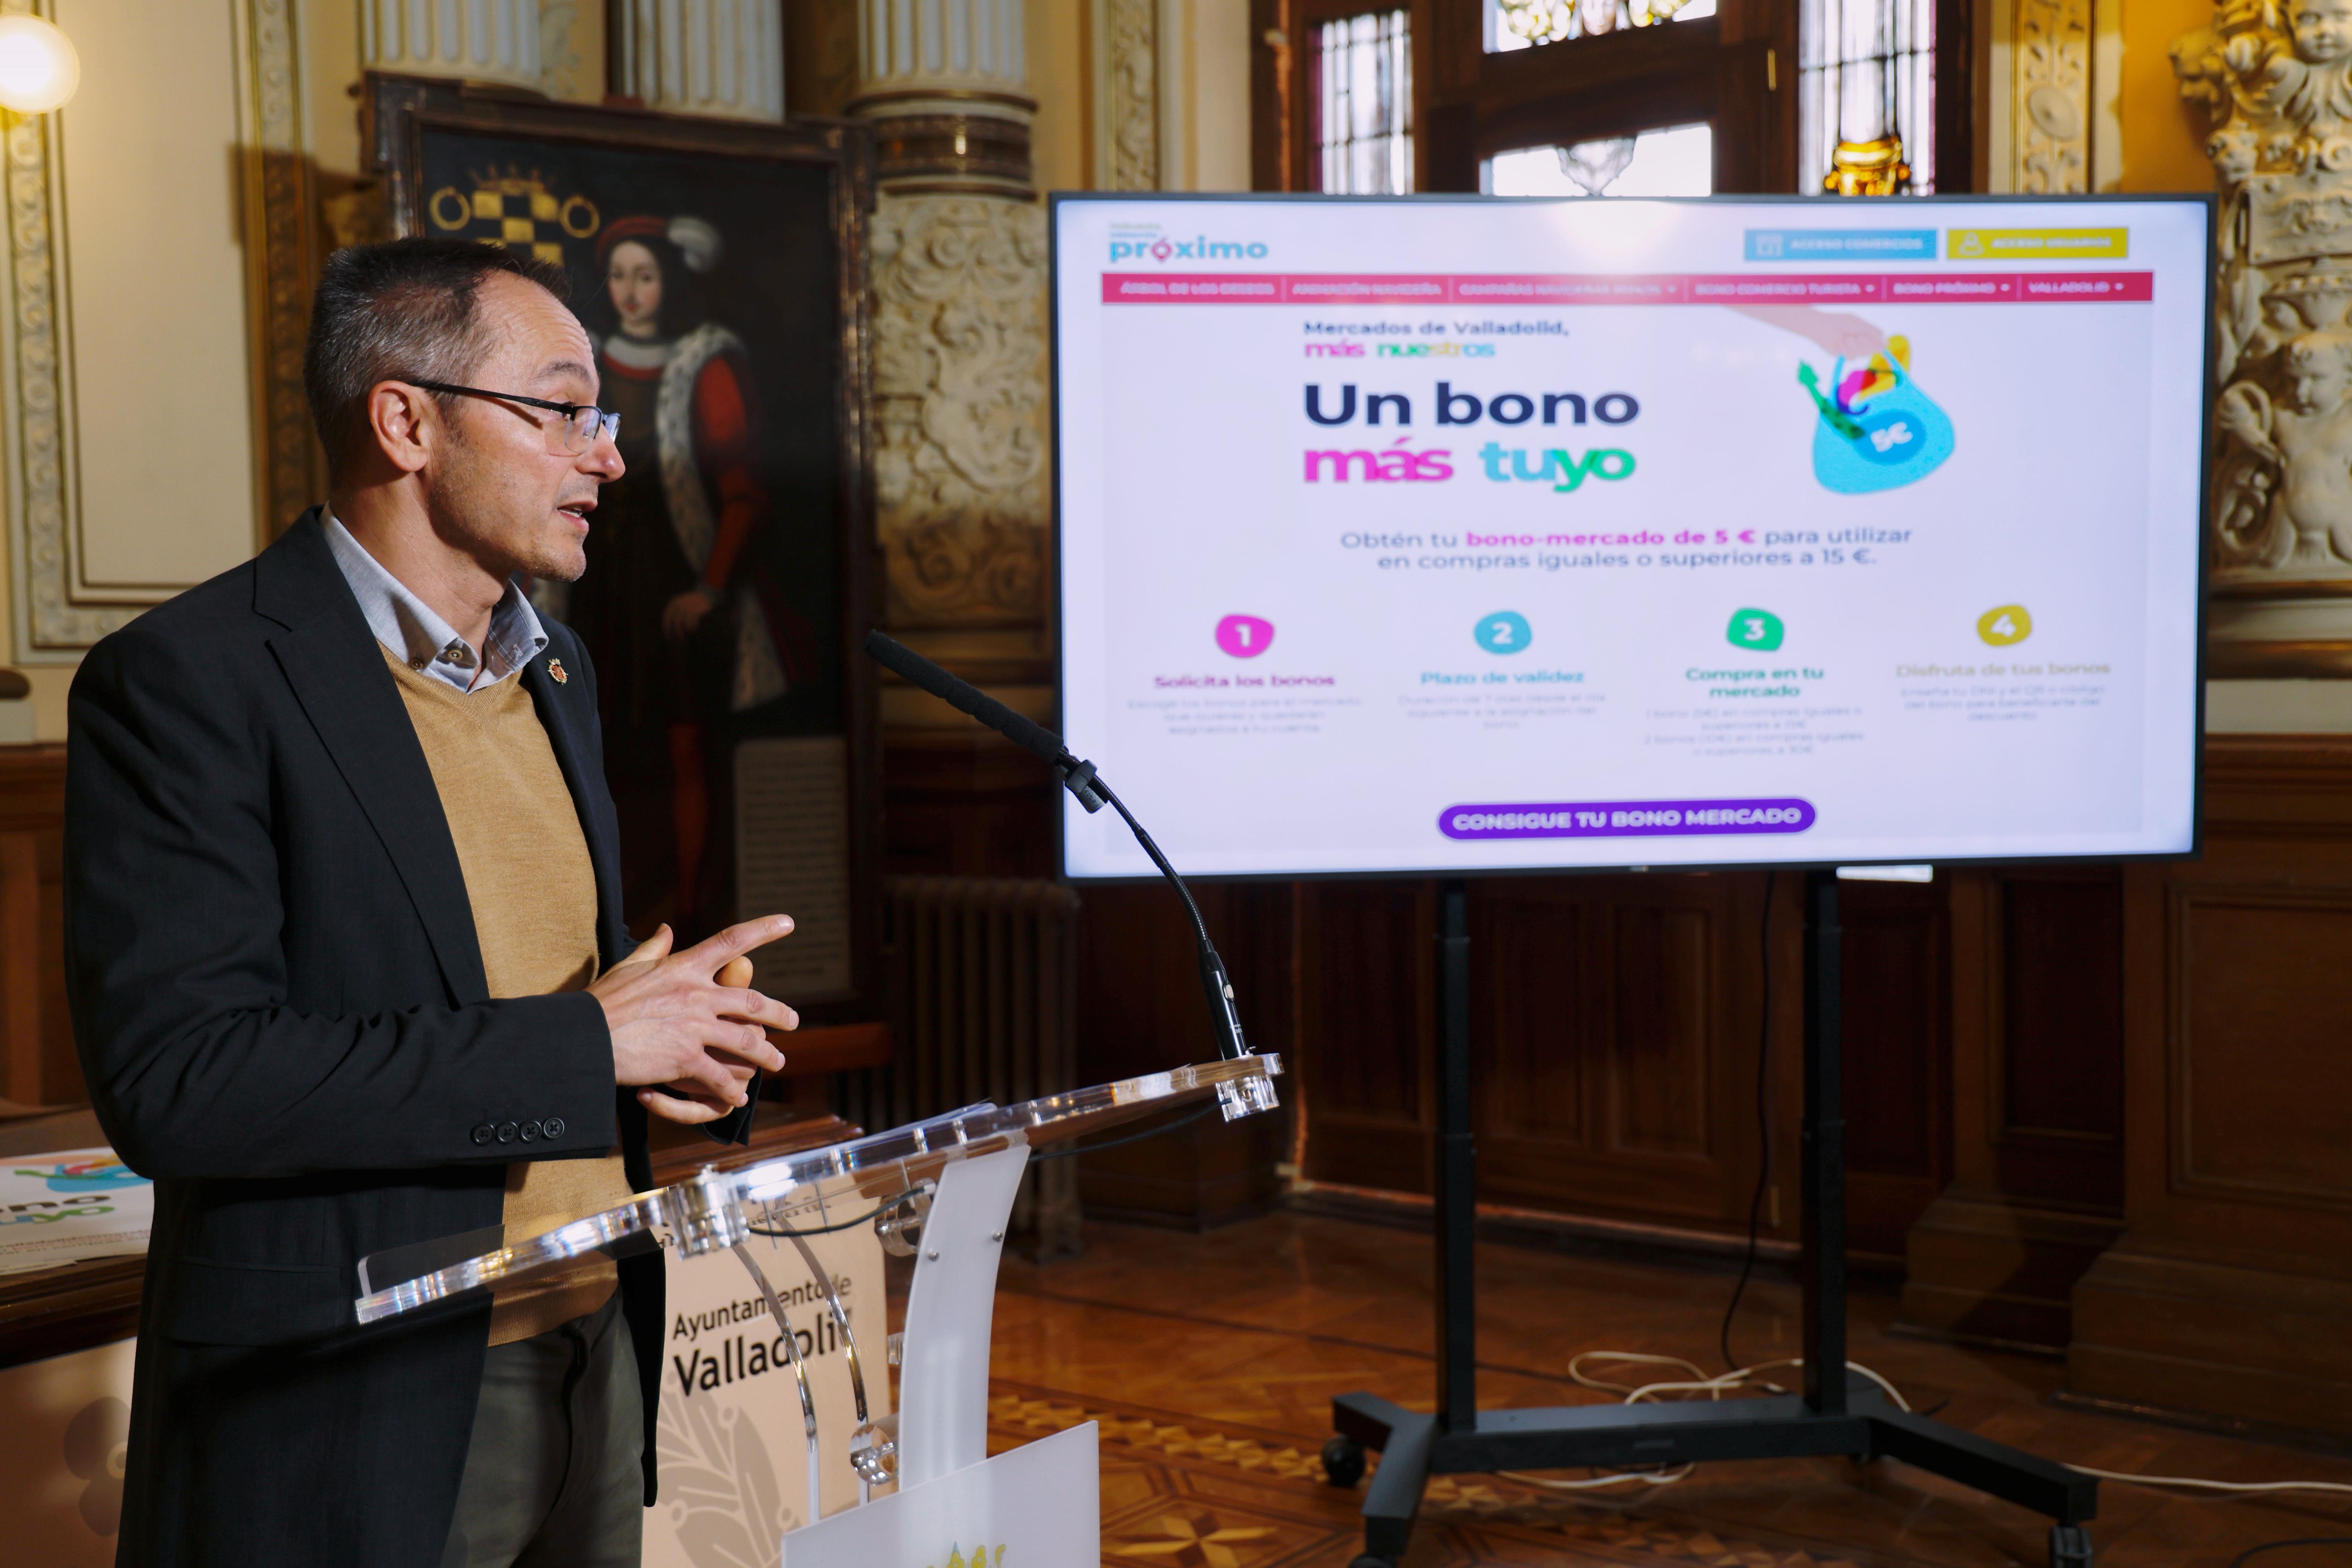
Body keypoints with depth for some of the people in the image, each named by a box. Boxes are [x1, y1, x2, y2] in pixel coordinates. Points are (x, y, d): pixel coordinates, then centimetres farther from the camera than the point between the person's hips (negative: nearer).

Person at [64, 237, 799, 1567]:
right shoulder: (186, 680, -14)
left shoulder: (556, 667, 11)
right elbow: (172, 1080, -22)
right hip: (354, 1412, -7)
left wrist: (677, 1034, -2)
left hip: (601, 1361, 7)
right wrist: (584, 1044, -21)